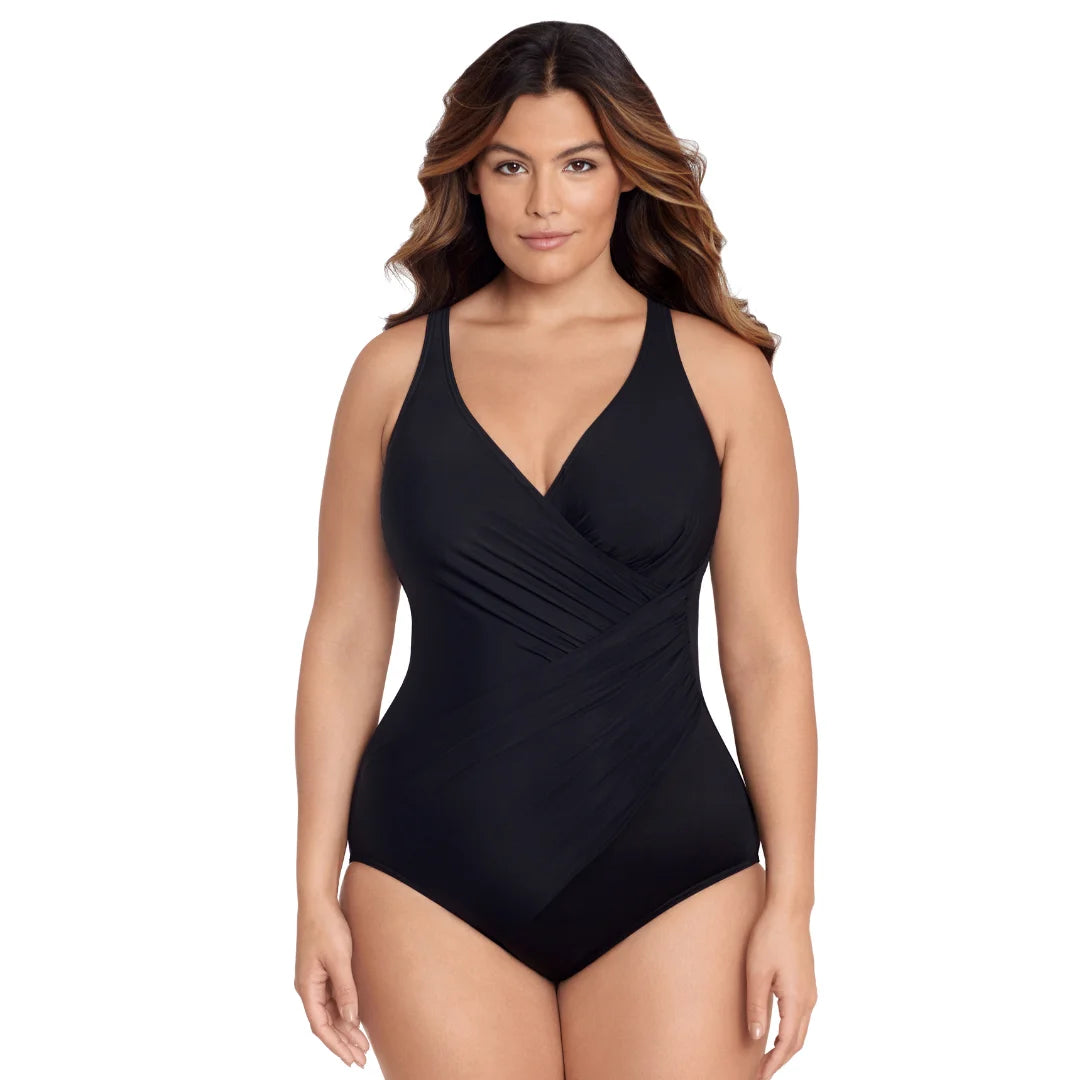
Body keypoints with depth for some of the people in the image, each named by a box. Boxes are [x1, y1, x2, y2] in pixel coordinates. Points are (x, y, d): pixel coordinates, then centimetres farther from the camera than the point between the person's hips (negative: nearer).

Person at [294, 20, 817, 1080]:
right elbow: (344, 639, 5)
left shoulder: (719, 372, 0)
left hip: (672, 872, 0)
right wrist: (316, 891, 3)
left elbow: (766, 648, 0)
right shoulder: (396, 369, 3)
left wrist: (790, 899, -3)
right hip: (434, 878, 1)